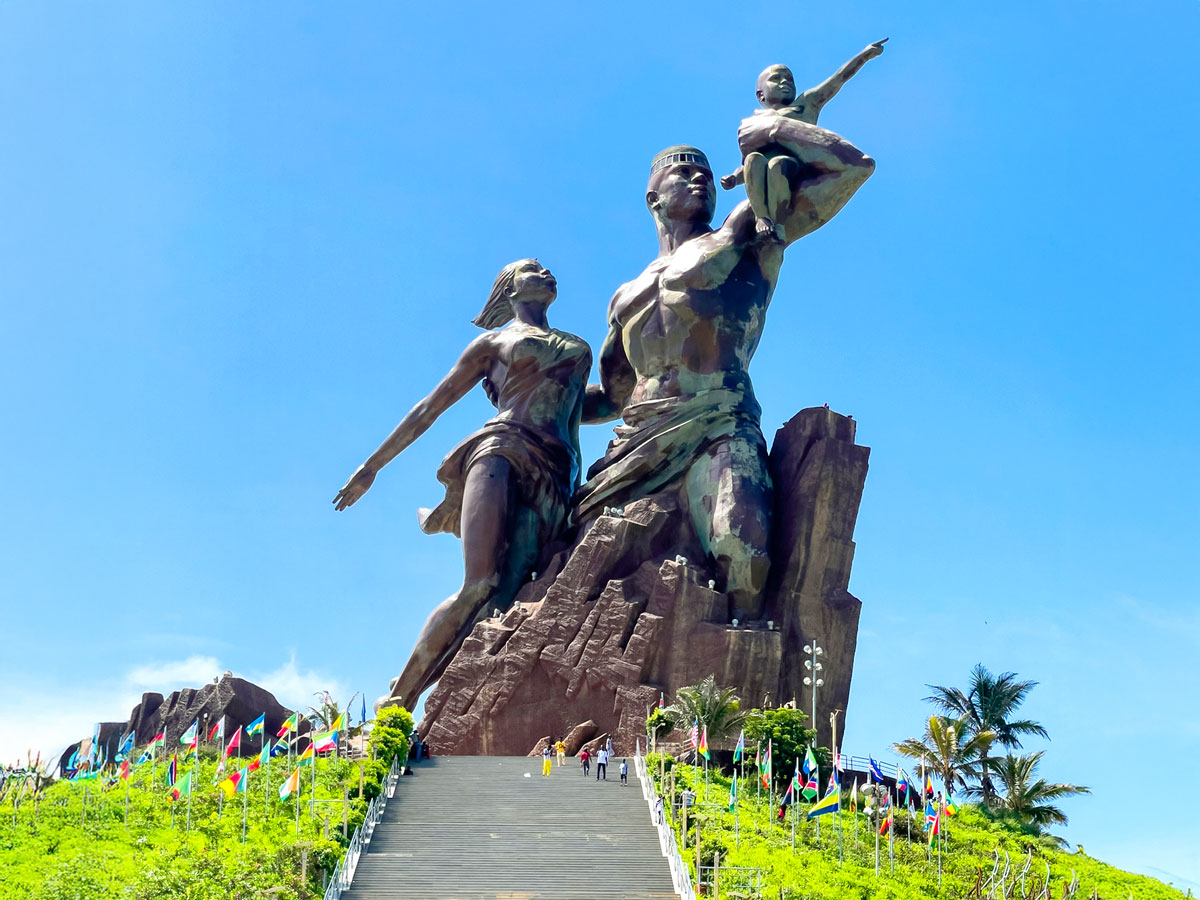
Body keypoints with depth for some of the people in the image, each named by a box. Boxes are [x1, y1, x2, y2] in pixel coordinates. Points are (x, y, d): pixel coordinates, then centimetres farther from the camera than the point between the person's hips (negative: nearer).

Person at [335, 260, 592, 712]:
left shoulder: (580, 350, 30)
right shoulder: (494, 342, 21)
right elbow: (430, 407, 20)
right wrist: (373, 465, 17)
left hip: (551, 479, 3)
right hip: (503, 450, -3)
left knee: (501, 599, -18)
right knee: (479, 587, -23)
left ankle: (404, 704, -13)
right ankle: (395, 702, -11)